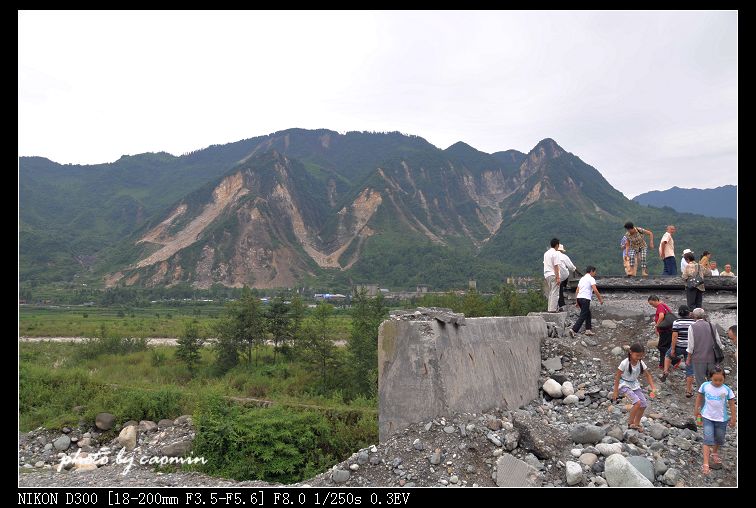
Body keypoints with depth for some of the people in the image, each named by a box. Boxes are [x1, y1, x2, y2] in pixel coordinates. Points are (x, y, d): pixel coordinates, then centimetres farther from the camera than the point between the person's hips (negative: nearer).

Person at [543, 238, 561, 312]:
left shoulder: (546, 253, 13)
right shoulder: (555, 253, -11)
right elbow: (556, 266, -15)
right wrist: (558, 277, -15)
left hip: (546, 275, 8)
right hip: (553, 275, -8)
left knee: (549, 293, 12)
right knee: (554, 293, -4)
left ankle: (550, 308, 14)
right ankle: (552, 309, -5)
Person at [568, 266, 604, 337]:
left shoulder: (582, 278, 21)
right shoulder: (591, 279, -3)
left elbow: (577, 291, 20)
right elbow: (595, 290, -15)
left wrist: (577, 302, 23)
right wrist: (600, 299, -5)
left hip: (579, 298, 8)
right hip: (585, 299, -8)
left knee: (588, 313, 20)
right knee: (582, 316, -8)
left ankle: (588, 330, 20)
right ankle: (574, 330, -18)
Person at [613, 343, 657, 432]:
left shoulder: (641, 363, -8)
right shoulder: (625, 363, -24)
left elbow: (648, 375, 3)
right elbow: (617, 376, -18)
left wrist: (653, 388, -8)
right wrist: (615, 391, -15)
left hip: (634, 384, 7)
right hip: (624, 384, -6)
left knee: (644, 404, 1)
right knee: (637, 402, -22)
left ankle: (636, 423, 22)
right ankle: (630, 422, -3)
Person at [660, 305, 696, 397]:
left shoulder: (676, 322, -8)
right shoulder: (694, 322, -1)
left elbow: (674, 336, -13)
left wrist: (672, 349, -8)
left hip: (678, 347, -1)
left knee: (668, 355, 31)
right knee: (689, 369, 8)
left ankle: (666, 372, 16)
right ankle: (689, 391, 11)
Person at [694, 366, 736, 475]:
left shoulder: (727, 390, -14)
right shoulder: (705, 386, -12)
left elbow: (732, 404, -4)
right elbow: (699, 398, 4)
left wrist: (733, 418, 1)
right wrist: (697, 410, 10)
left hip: (721, 419, 1)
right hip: (707, 417, -1)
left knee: (719, 439, 19)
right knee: (708, 439, -7)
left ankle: (714, 453, 49)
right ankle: (706, 464, -8)